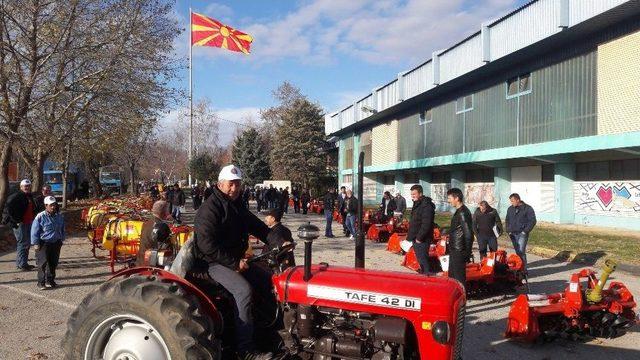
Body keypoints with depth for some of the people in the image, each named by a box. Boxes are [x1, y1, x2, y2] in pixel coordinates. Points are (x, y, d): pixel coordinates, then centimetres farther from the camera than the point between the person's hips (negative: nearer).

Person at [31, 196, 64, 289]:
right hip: (44, 243, -5)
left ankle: (50, 280, 24)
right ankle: (41, 282, 7)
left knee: (53, 263, 11)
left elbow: (62, 229, 17)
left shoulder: (60, 216, 4)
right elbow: (34, 231, -9)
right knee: (42, 264, -2)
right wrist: (35, 243, -11)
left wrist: (61, 240, 16)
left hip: (56, 243, 5)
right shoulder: (40, 217, -12)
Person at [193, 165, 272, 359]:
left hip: (238, 260, 9)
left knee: (269, 281, 4)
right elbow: (207, 246, -22)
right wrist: (234, 263, -22)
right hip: (216, 263, -9)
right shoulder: (209, 209, -16)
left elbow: (258, 227, 18)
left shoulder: (238, 206, 12)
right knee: (243, 289, -29)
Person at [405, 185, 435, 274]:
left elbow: (426, 224, -24)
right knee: (420, 260, 18)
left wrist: (419, 237, -22)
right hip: (416, 238, 10)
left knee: (423, 260, -7)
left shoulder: (426, 205, -18)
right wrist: (410, 236, 19)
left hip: (422, 240, -10)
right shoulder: (417, 204, 15)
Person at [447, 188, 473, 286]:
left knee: (459, 277, -3)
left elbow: (468, 233, -22)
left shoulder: (463, 213, -19)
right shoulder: (459, 211, 13)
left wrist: (467, 251, -19)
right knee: (452, 275, 20)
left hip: (459, 251, -10)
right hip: (455, 249, 10)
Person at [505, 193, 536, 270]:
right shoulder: (510, 209, 13)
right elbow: (507, 220, 23)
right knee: (517, 252, 10)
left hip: (522, 234, -5)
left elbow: (532, 221, -7)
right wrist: (508, 230, 10)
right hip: (513, 234, 6)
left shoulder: (528, 208, -4)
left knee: (521, 252, -14)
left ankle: (523, 269, -13)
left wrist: (525, 231, -11)